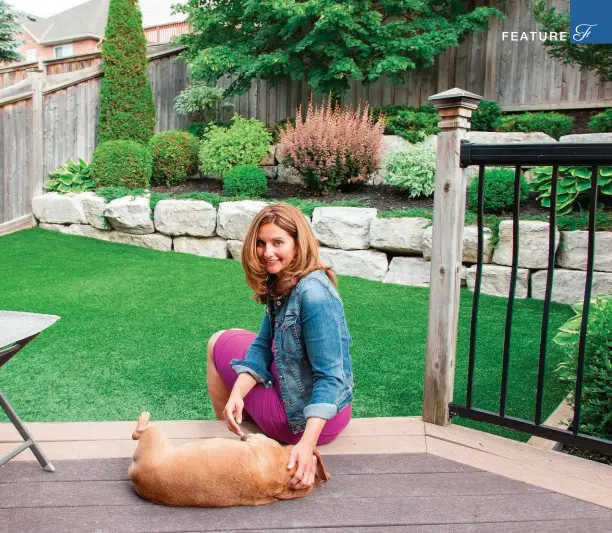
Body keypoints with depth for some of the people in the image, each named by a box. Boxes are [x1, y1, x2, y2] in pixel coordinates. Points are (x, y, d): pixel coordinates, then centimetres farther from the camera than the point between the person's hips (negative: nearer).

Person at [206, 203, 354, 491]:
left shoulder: (313, 293, -28)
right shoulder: (280, 284, 0)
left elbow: (331, 376, -29)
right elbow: (263, 347, -2)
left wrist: (308, 443, -34)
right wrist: (237, 394, -17)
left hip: (309, 416, -8)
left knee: (219, 343, 6)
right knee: (231, 338, 25)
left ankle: (227, 430, 29)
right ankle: (234, 429, 36)